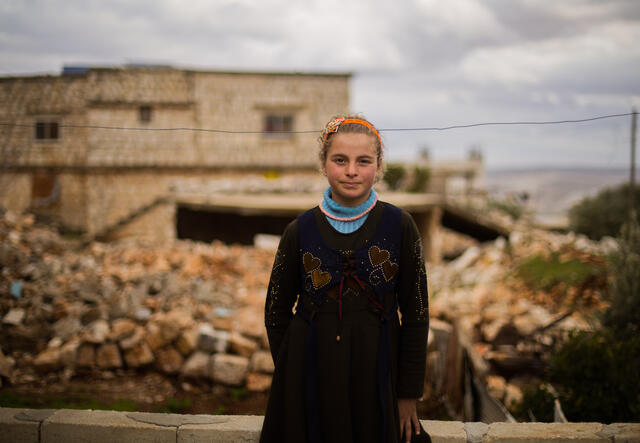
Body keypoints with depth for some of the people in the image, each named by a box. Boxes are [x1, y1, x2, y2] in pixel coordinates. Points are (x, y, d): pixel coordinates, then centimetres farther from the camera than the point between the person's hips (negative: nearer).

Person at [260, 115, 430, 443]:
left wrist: (409, 394, -1)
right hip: (311, 377, 1)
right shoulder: (300, 231, -2)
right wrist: (292, 376, 1)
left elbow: (415, 315, -1)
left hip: (376, 373, 0)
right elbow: (276, 312, 6)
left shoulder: (399, 226, -4)